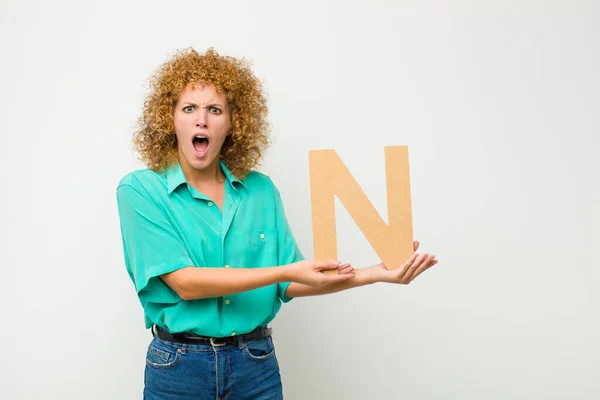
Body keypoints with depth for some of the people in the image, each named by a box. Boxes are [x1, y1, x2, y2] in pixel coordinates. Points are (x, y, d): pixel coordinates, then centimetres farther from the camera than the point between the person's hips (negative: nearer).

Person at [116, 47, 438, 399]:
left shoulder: (261, 190, 0)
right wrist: (285, 271, -23)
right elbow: (185, 282, -17)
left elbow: (288, 286, 2)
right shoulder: (140, 191, -8)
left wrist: (375, 274, -7)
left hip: (257, 364, 3)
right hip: (179, 366, -2)